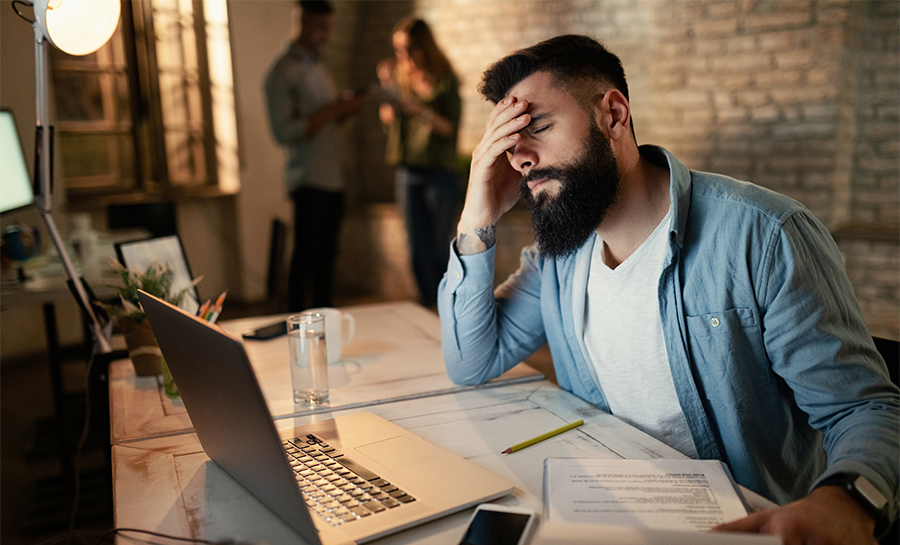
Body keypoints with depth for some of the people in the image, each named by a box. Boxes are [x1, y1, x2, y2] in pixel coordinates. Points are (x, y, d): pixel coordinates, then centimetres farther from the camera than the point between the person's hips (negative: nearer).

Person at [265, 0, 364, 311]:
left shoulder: (316, 67, 19)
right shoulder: (283, 72, -8)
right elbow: (283, 132, -16)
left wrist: (344, 111, 5)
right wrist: (330, 111, -17)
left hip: (333, 178, 8)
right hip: (309, 181, -8)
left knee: (326, 256, 11)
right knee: (306, 259, -5)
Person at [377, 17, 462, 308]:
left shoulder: (445, 81, -5)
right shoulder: (399, 75, 7)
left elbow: (450, 129, -12)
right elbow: (388, 120, 13)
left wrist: (419, 110, -25)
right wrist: (387, 87, 0)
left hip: (439, 173, -4)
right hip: (407, 172, 5)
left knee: (438, 254, 0)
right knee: (418, 254, 6)